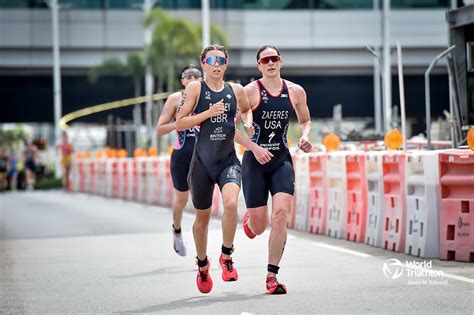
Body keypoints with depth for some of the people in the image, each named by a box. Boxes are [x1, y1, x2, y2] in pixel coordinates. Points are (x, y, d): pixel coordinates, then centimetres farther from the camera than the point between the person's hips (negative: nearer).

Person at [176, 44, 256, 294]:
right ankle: (202, 265, 35)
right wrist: (208, 113, -17)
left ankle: (226, 256, -6)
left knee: (231, 203, -26)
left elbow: (246, 109, 28)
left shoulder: (236, 90, 6)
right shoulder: (195, 88, -3)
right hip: (202, 161, -1)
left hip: (228, 160, 1)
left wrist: (248, 123, 6)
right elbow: (179, 124, -7)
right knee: (203, 217, 11)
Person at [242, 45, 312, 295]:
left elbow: (305, 120, 21)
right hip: (255, 161, -2)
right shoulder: (250, 91, -7)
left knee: (281, 213, -18)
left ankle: (272, 276, -10)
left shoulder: (295, 91, 4)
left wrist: (305, 136, 0)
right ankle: (248, 219, 44)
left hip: (282, 161, 2)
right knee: (259, 226, 2)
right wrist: (254, 147, -18)